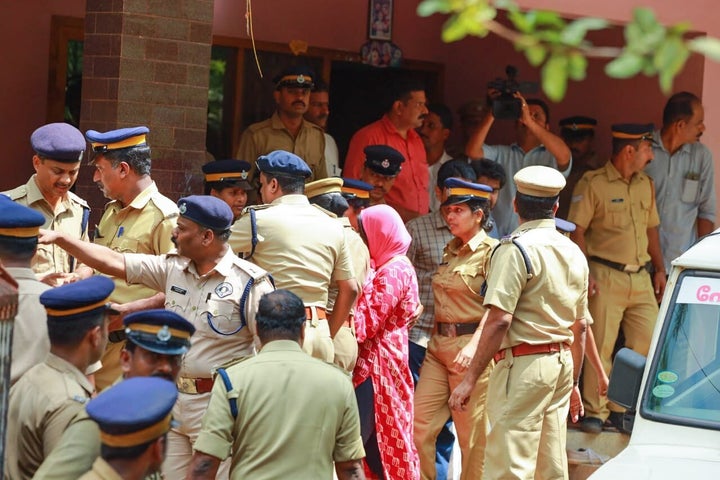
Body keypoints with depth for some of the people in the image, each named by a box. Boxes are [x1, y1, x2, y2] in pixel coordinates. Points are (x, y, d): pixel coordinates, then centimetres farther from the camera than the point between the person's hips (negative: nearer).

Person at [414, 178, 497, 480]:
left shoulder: (491, 252, -9)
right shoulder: (449, 251, 15)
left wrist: (474, 346, -30)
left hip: (472, 347, -7)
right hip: (438, 346, 7)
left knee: (472, 436, 1)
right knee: (420, 426, 2)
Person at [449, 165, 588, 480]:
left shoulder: (516, 248, -10)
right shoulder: (574, 253, 13)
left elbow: (499, 320, -18)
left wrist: (470, 379, -16)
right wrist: (573, 382, 27)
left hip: (524, 364, -8)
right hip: (562, 363, 8)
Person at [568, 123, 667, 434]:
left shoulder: (645, 185, 15)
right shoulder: (593, 184, -6)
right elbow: (577, 231, -8)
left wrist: (659, 269, 15)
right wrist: (584, 274, -15)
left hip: (640, 278, 7)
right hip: (606, 277, -6)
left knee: (648, 345, 3)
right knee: (601, 347, -5)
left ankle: (622, 408, 15)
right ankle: (595, 412, 4)